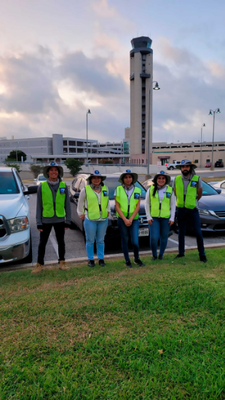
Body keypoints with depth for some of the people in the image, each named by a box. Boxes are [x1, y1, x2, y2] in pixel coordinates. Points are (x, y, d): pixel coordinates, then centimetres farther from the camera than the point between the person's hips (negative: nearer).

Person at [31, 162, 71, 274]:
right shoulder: (42, 186, -2)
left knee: (61, 242, 12)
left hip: (59, 220, 1)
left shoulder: (63, 186, 0)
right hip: (46, 220, -1)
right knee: (42, 243, 7)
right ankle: (39, 265, 19)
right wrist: (39, 222, -4)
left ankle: (62, 263, 25)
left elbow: (67, 205, 3)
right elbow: (39, 206, 0)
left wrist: (68, 220, 0)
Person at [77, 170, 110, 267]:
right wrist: (81, 214, 7)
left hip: (103, 219, 3)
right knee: (90, 241, 4)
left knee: (100, 240, 11)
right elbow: (80, 203, 7)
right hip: (90, 220, -3)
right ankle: (90, 259, 18)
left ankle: (101, 259, 22)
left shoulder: (105, 189, 8)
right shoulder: (85, 190, -2)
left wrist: (108, 211, 17)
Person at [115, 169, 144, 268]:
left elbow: (138, 207, 0)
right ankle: (127, 260, 22)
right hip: (122, 219, 0)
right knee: (125, 241, 6)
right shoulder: (118, 190, 0)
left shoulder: (137, 190, 4)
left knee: (135, 242, -5)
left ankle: (137, 259, 20)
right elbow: (117, 207, -3)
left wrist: (130, 219, -9)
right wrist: (125, 219, -11)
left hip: (134, 219, 0)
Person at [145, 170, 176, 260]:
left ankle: (161, 254, 26)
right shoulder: (151, 189, 4)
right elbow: (147, 204, 5)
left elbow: (173, 205, 7)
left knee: (164, 237, 7)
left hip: (166, 217, 1)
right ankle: (154, 255, 14)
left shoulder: (170, 190, 5)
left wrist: (172, 218, 1)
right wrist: (148, 217, -1)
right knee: (154, 237, -8)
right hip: (153, 217, -1)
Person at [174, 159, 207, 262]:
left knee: (198, 232, -2)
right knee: (181, 232, 11)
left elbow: (200, 193, 8)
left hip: (193, 209, -2)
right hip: (180, 209, 2)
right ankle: (181, 253, 23)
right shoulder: (177, 179, 0)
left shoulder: (197, 179, -5)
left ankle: (202, 255, 10)